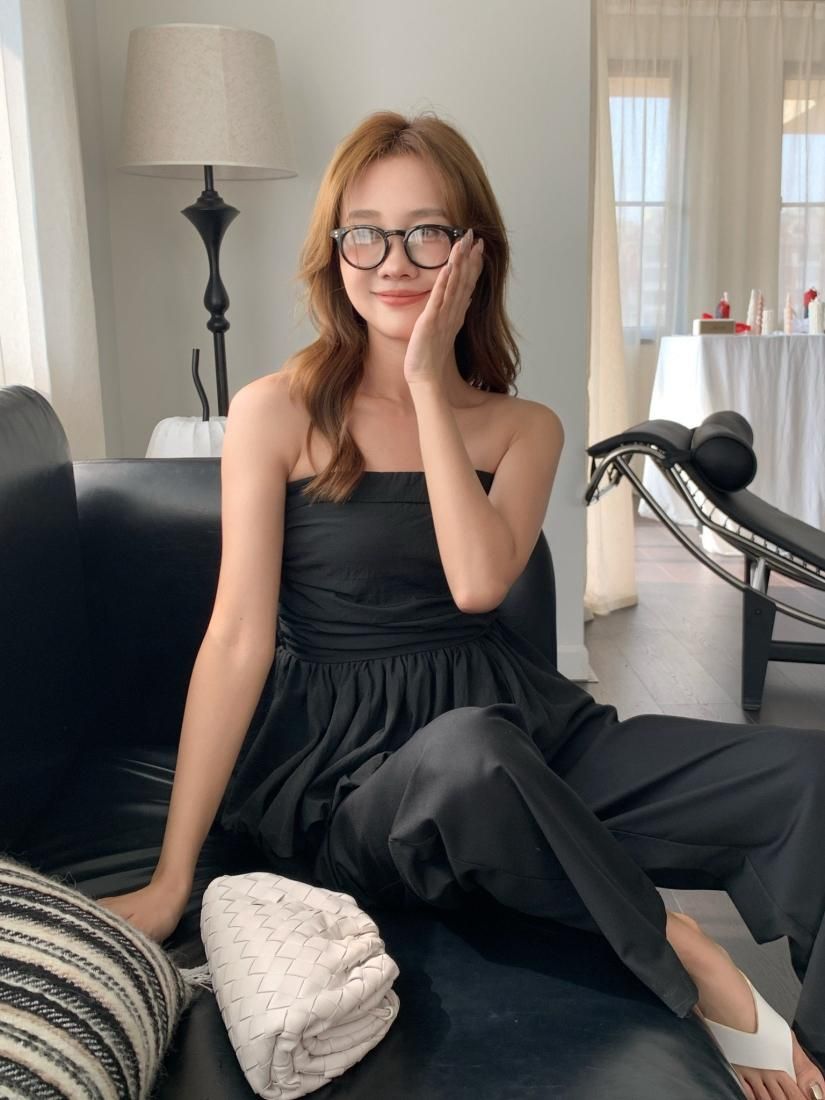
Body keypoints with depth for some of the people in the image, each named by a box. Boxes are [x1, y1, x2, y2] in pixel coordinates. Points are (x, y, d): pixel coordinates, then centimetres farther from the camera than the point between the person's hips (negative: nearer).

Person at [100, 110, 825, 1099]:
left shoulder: (525, 428, 6)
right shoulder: (276, 413, -3)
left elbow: (478, 582, -15)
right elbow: (237, 640, -8)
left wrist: (428, 383, -11)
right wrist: (169, 880, -10)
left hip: (524, 729, 4)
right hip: (357, 769, -3)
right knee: (468, 751, -40)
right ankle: (688, 961, -13)